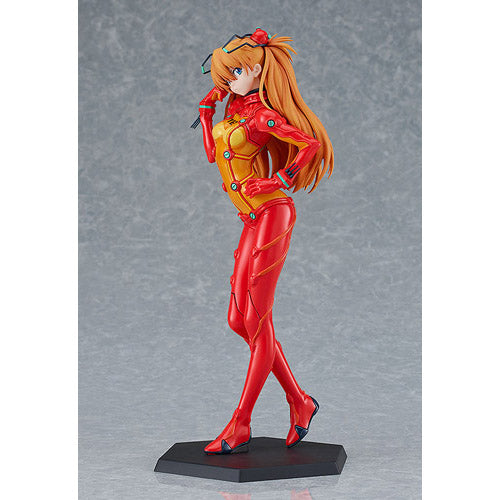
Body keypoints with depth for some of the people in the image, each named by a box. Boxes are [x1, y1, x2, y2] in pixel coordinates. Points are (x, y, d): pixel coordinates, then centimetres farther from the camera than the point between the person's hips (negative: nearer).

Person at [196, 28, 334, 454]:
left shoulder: (262, 116, -12)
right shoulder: (235, 107, 15)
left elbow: (312, 145, -20)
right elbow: (213, 153, 17)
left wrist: (281, 181, -14)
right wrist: (208, 105, 16)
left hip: (271, 215, -10)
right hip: (254, 222, 10)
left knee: (257, 322, -5)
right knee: (239, 320, 8)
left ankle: (240, 425, 3)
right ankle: (299, 402, 18)